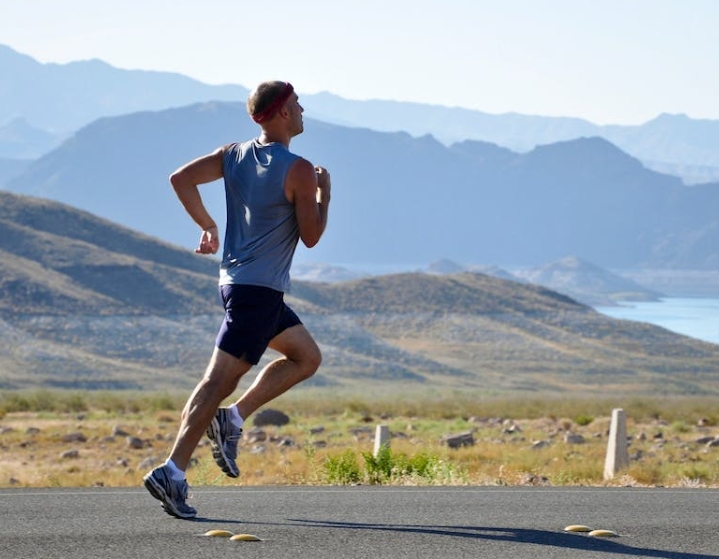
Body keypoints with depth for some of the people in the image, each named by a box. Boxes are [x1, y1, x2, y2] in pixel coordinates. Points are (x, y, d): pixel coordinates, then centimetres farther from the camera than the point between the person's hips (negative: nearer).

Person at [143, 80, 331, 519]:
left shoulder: (234, 155, 8)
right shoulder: (299, 171, -12)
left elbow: (181, 178, 3)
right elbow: (311, 237, -9)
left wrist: (207, 225, 13)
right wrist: (324, 193, 5)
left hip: (237, 280, 9)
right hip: (260, 289, -9)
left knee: (307, 357, 20)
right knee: (220, 379, -10)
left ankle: (232, 418, 9)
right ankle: (173, 472, -14)